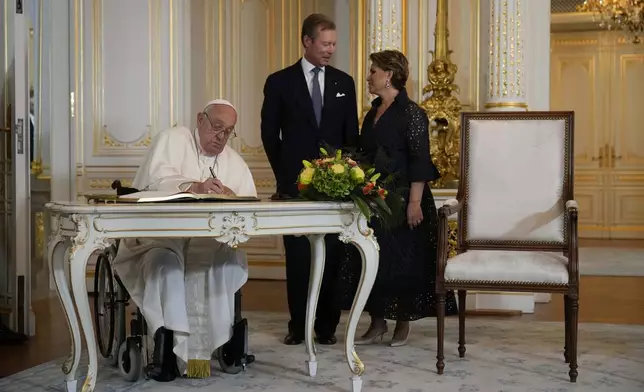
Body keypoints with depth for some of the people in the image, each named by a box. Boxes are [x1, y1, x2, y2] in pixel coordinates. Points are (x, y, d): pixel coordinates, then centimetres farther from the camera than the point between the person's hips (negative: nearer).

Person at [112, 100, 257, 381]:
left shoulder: (235, 162, 16)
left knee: (232, 261, -26)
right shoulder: (171, 139, 3)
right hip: (159, 236, -3)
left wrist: (233, 199, -20)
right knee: (165, 262, -35)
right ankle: (166, 345, -31)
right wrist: (194, 186, -35)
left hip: (207, 242, 4)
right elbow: (156, 179, -16)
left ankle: (223, 342, -17)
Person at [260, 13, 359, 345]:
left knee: (332, 256, 2)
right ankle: (298, 325, 12)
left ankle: (327, 325, 10)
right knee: (298, 257, 3)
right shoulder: (280, 82, 2)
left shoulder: (343, 82, 9)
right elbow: (269, 133, 6)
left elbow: (351, 134, 11)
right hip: (295, 183, -1)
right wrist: (284, 174, 5)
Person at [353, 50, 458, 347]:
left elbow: (420, 160, -15)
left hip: (402, 200, -7)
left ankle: (403, 323, 14)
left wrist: (414, 202, -20)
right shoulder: (373, 114, 13)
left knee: (402, 260, 1)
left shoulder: (411, 113, -10)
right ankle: (378, 322, 17)